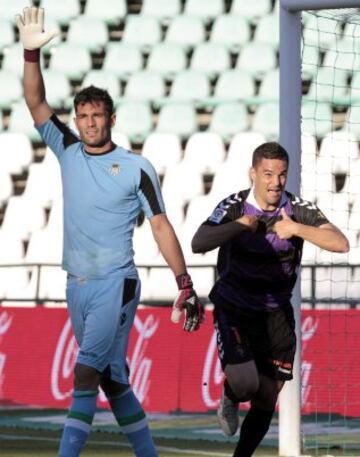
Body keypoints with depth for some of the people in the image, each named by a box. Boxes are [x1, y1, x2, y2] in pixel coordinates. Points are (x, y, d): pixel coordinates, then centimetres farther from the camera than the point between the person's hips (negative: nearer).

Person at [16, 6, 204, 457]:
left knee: (86, 372, -18)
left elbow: (160, 225, -4)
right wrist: (31, 53, -13)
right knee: (112, 379, 10)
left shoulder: (136, 167, -4)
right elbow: (36, 103, 1)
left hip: (116, 285, -5)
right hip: (77, 286, 5)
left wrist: (185, 285, -8)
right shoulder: (68, 151, 8)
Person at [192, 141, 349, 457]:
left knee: (267, 398, 7)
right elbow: (198, 244, -28)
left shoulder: (298, 209, -8)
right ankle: (229, 401, 15)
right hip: (234, 309, -3)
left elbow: (341, 244, -20)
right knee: (244, 382, -23)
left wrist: (296, 229, -32)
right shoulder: (235, 206, -13)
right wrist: (241, 224, -37)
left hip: (276, 314, 3)